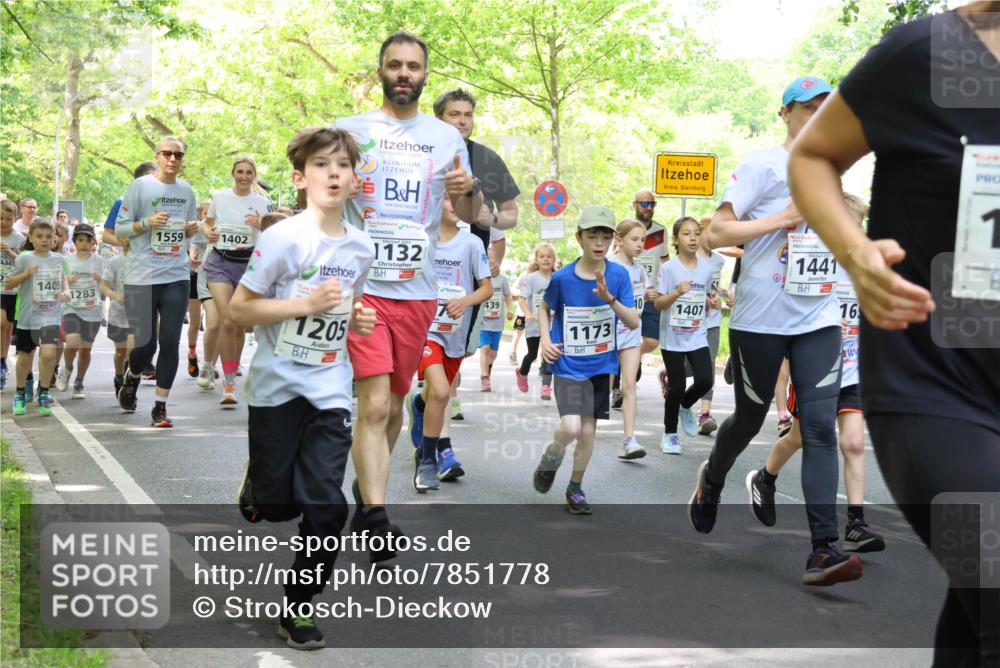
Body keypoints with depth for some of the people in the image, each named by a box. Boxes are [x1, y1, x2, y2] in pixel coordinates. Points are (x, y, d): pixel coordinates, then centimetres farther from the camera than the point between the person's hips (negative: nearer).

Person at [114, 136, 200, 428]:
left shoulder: (186, 190, 10)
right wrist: (147, 223, -18)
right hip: (142, 277, -3)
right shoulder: (140, 186, -3)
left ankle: (160, 407, 5)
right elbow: (120, 228, -1)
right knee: (145, 343, -2)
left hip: (176, 276, 3)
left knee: (170, 342, -3)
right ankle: (132, 378, 33)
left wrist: (192, 229, -1)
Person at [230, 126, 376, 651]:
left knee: (326, 504, -4)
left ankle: (299, 606, 12)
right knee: (276, 504, 6)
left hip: (330, 390, 3)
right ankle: (255, 486, 44)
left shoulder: (361, 247, 2)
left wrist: (357, 320, -2)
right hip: (277, 385, -3)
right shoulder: (283, 238, -14)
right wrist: (307, 304, -22)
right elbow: (239, 307, -13)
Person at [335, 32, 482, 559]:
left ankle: (366, 490, 33)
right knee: (375, 404, -14)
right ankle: (376, 518, -13)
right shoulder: (350, 129, 3)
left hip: (418, 291, 3)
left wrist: (469, 190, -8)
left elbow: (470, 217, 14)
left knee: (394, 405, 13)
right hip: (362, 283, -3)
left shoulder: (447, 138, 10)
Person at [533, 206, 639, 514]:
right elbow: (545, 307, 9)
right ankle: (552, 455, 16)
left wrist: (610, 299, -24)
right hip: (568, 365, -2)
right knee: (571, 428, -18)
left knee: (588, 431, 7)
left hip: (601, 365, 2)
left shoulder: (618, 275, -7)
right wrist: (545, 340, -5)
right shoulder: (562, 277, -10)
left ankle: (575, 489, 27)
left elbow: (634, 322, -8)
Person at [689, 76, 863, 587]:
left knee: (821, 426, -9)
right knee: (750, 418, 11)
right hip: (760, 319, -4)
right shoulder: (762, 164, -5)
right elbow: (716, 233, -11)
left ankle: (824, 549, -12)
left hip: (819, 319, 4)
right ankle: (712, 479, 44)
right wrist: (779, 220, -17)